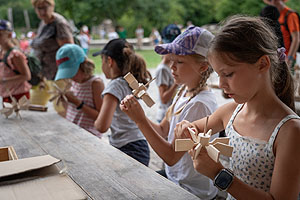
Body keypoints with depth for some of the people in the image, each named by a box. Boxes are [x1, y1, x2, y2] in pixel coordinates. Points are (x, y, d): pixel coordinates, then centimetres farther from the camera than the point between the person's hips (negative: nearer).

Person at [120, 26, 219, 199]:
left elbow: (171, 157, -23)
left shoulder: (200, 105, -26)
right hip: (175, 177, 7)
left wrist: (141, 120, -27)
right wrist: (136, 112, -10)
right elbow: (163, 130, 5)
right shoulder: (185, 92, 0)